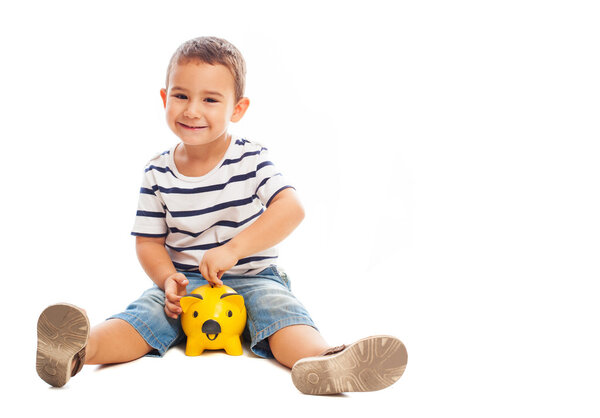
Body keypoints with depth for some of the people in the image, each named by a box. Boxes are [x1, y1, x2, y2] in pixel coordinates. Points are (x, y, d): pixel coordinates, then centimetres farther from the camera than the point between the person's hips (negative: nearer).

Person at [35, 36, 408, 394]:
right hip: (185, 282, 2)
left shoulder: (251, 159, -7)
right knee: (146, 313, -25)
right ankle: (77, 351, -48)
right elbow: (149, 241, 5)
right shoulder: (158, 173, 1)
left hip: (252, 277, -2)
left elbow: (291, 209, -22)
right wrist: (167, 278, -18)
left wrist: (231, 250, -32)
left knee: (280, 310, -31)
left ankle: (321, 361, -59)